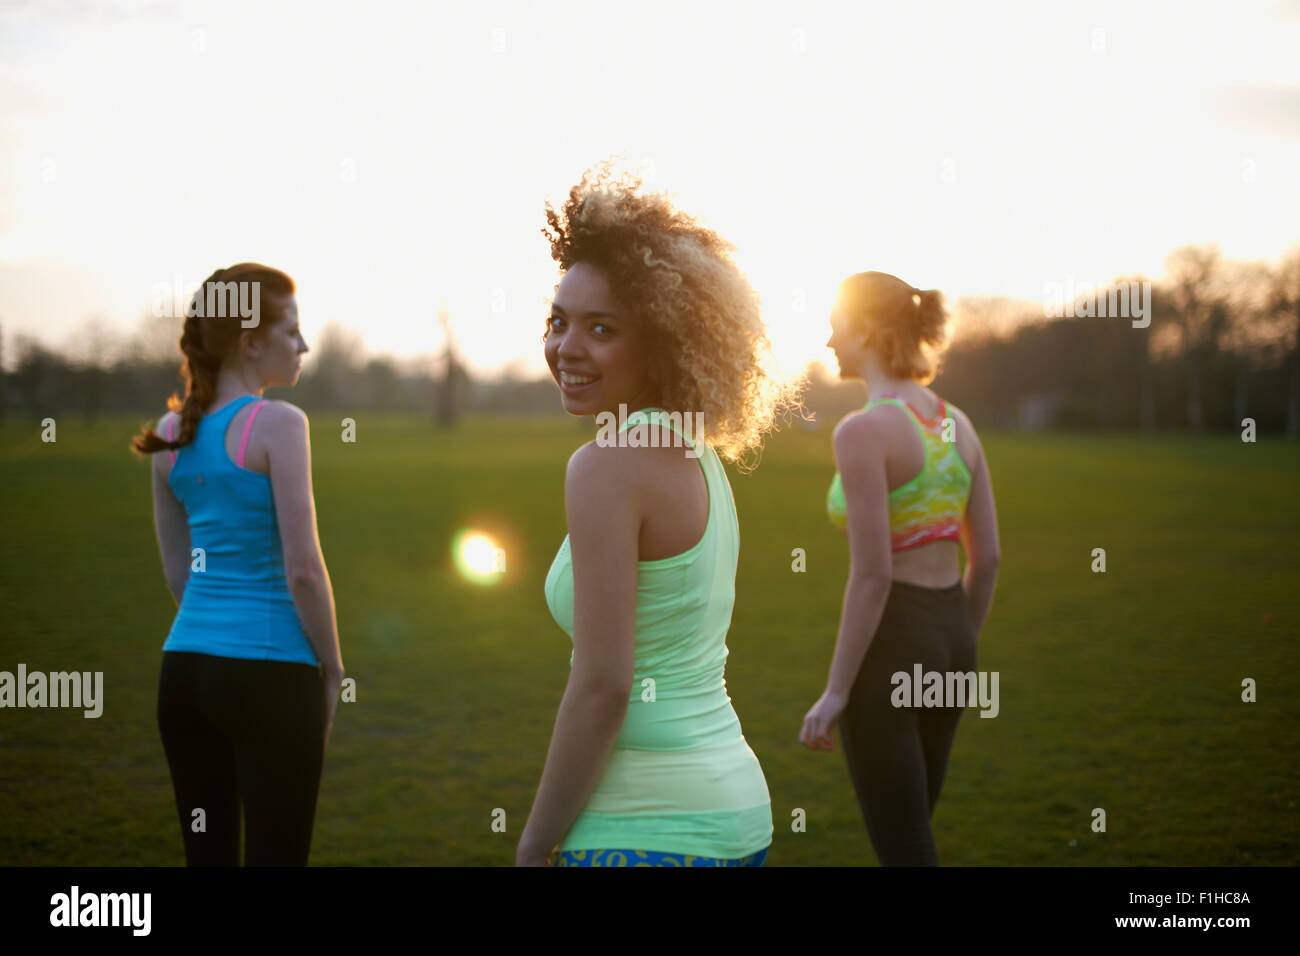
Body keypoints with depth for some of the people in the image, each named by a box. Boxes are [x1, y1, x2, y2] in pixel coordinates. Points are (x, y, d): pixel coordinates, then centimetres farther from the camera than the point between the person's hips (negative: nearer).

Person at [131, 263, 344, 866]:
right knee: (275, 856, 1)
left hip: (186, 666, 7)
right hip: (269, 672, -7)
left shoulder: (172, 431, 9)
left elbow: (177, 572, 14)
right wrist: (332, 670, -2)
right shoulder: (277, 424, -11)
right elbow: (303, 570, -13)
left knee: (207, 855, 13)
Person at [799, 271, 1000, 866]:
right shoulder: (956, 422, 7)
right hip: (949, 633, 8)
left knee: (904, 851, 1)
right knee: (909, 833, 22)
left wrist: (836, 691, -15)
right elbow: (987, 559, 9)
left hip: (889, 642, -8)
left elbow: (873, 574, -20)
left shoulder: (863, 428, -17)